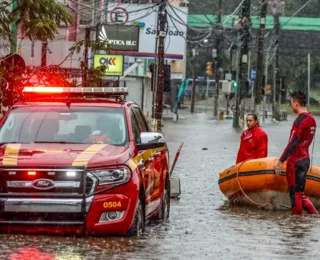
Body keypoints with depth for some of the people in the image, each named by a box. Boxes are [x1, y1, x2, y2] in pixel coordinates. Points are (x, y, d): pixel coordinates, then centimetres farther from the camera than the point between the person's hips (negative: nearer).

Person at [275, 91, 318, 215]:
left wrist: (280, 161, -20)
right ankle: (315, 215, 9)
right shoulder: (311, 119, 10)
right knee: (299, 193, 14)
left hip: (296, 161, -9)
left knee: (295, 194, -2)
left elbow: (292, 143, -22)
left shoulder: (300, 120, -17)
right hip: (306, 158, 9)